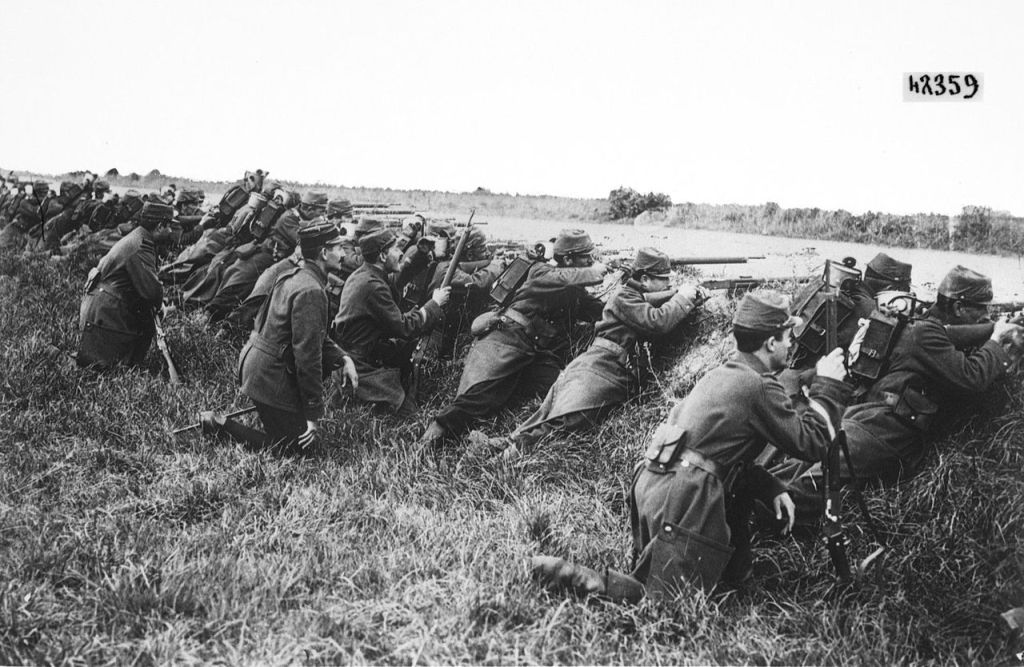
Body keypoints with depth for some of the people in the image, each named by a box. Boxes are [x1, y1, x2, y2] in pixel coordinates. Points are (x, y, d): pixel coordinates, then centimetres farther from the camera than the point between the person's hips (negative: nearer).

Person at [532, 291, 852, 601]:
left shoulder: (721, 374, 19)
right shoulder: (759, 386, -8)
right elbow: (810, 443, -4)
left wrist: (773, 488, 14)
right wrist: (829, 386, 6)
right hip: (683, 495, -9)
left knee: (737, 574, 22)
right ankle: (576, 577, -14)